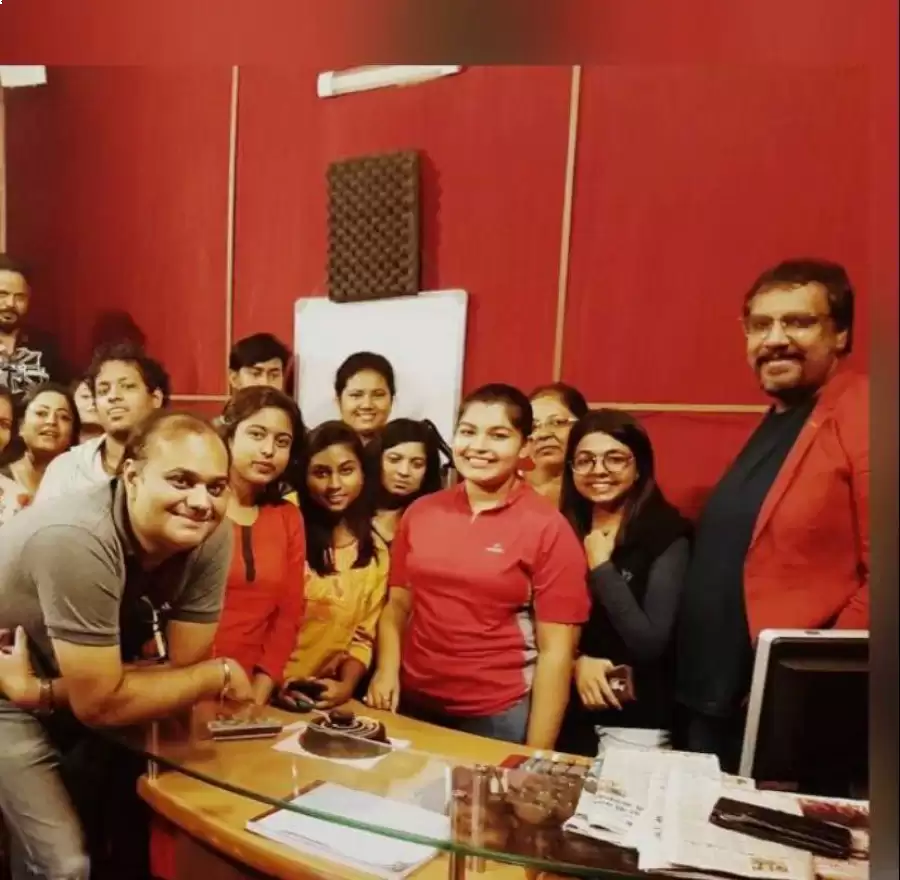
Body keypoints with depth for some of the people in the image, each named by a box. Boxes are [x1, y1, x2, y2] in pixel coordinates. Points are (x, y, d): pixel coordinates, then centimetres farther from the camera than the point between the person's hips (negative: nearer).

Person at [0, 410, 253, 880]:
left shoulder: (211, 537, -22)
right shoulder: (79, 540, -37)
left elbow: (181, 662, -17)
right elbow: (100, 704, -31)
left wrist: (40, 691, -25)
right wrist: (219, 677, -21)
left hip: (85, 686, 5)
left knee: (137, 821, 13)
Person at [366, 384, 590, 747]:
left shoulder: (548, 528, -11)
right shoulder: (420, 512, 1)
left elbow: (555, 651, -10)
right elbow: (398, 604, 9)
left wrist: (537, 757, -11)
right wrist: (387, 668, -7)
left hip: (500, 717, -3)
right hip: (413, 706, 4)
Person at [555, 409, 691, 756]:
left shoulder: (667, 535, -14)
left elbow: (651, 643, -21)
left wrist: (601, 567, -18)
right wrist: (577, 661, -14)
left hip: (635, 721, -4)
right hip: (567, 712, 5)